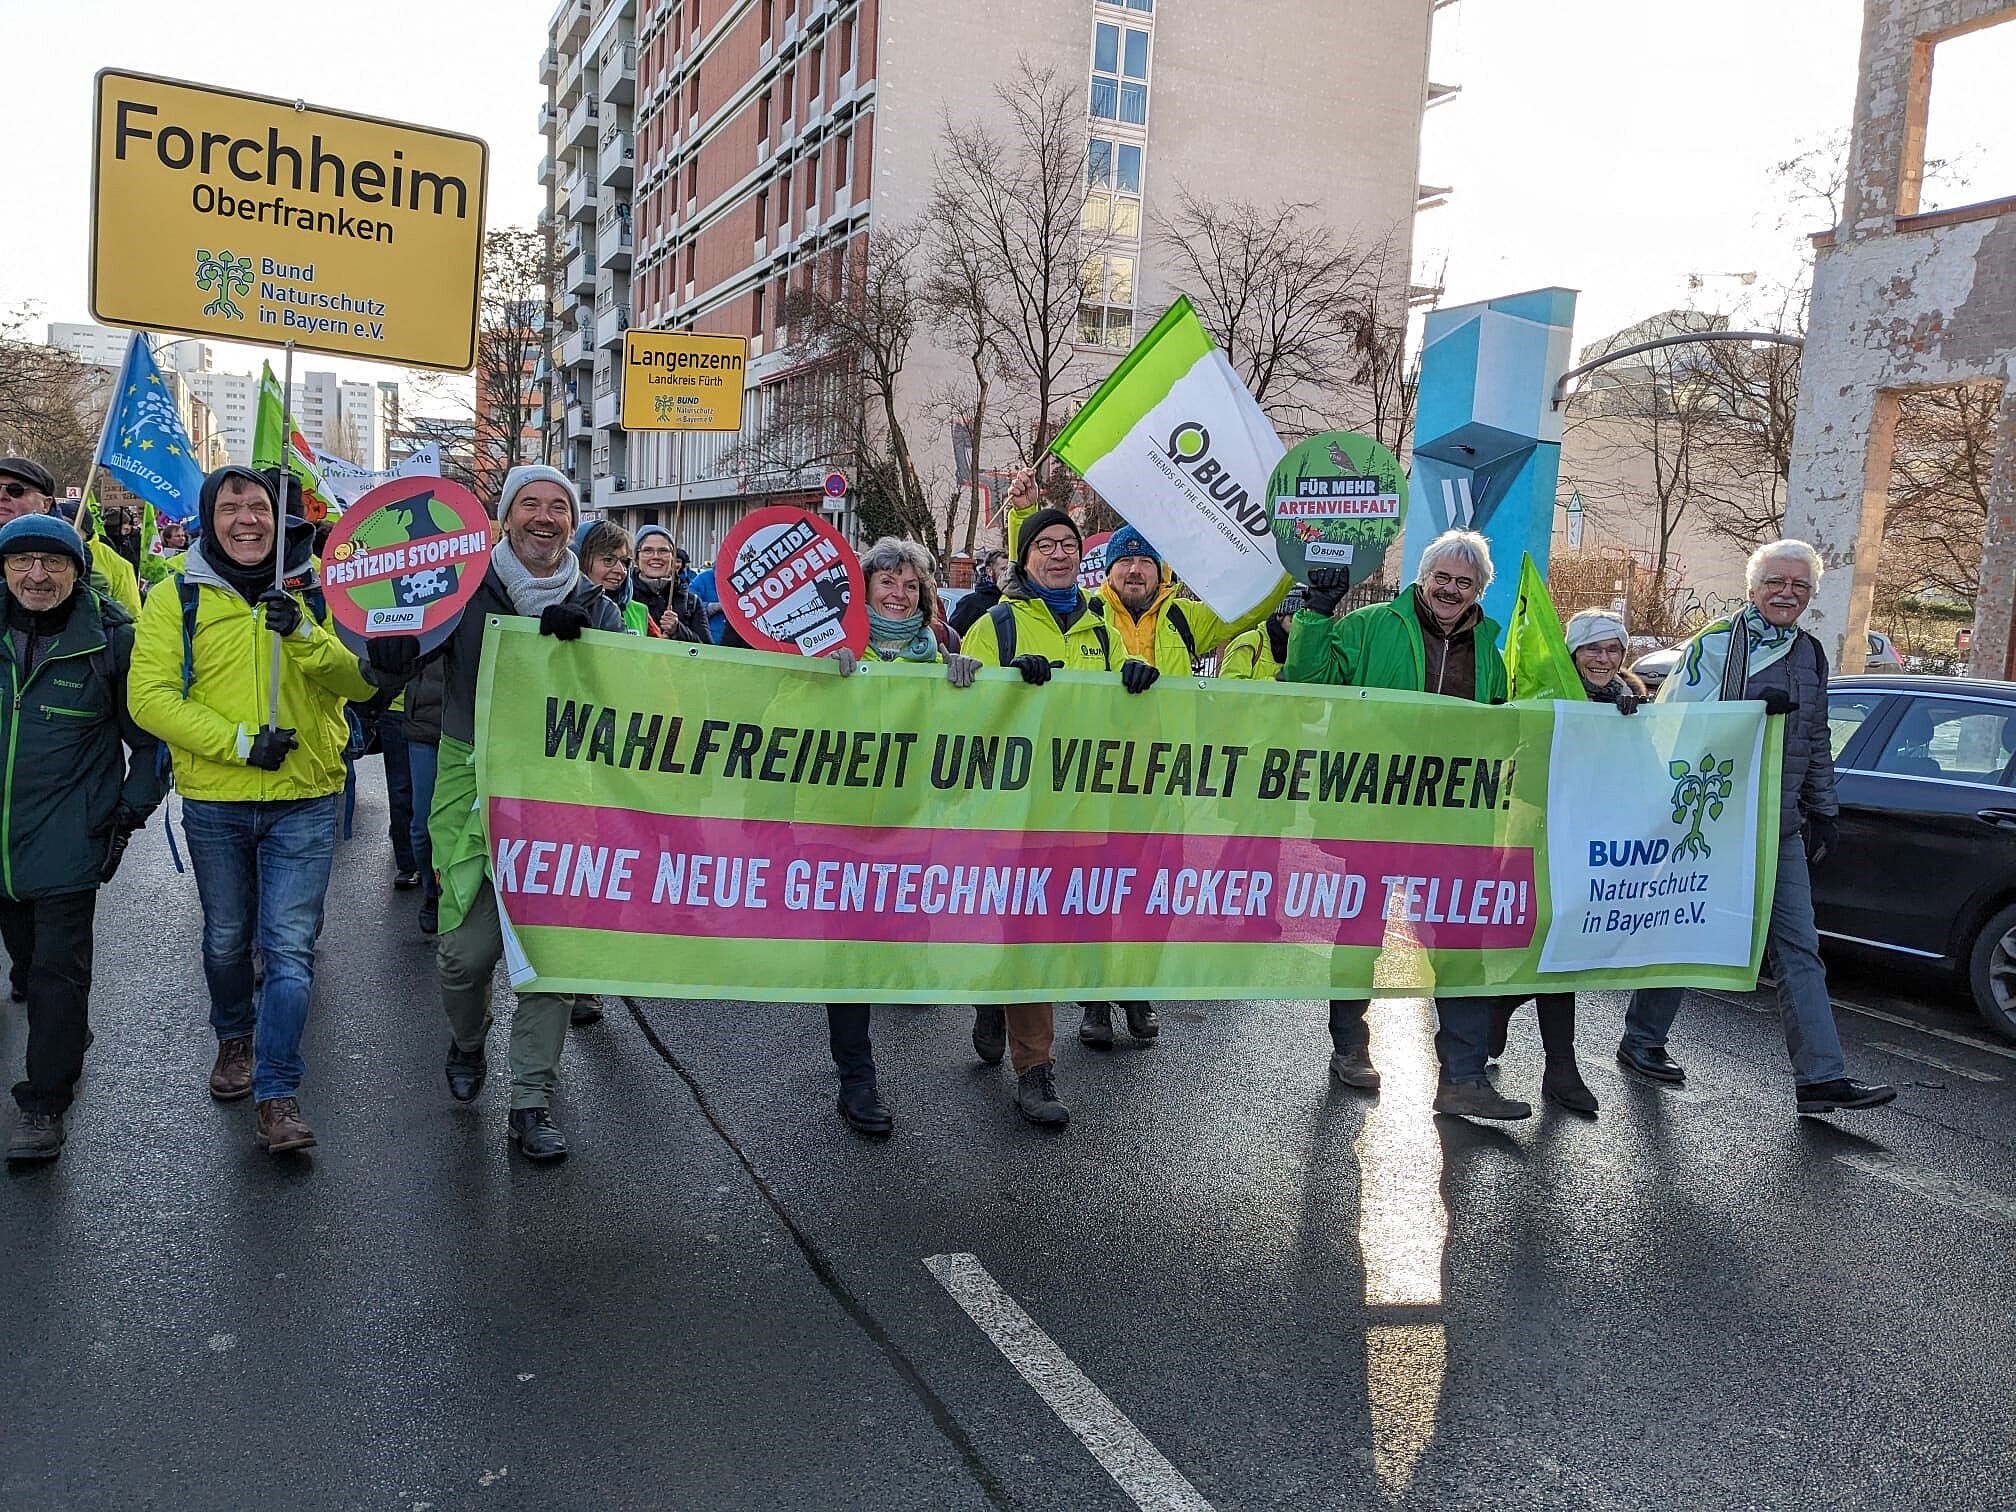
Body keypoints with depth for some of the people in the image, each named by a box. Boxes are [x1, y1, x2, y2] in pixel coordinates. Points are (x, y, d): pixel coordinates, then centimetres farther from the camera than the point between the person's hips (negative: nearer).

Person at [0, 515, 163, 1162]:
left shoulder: (111, 638, -8)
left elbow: (148, 736, 0)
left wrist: (130, 813, -6)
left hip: (68, 834, -4)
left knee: (59, 968, -3)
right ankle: (65, 1031, 43)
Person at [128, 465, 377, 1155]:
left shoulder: (314, 592, 1)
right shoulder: (175, 598, 0)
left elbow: (362, 683, -9)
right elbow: (149, 696, -9)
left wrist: (303, 635, -26)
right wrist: (239, 742, -20)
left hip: (305, 802, -1)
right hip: (214, 804, 1)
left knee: (289, 946, -5)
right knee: (227, 938, 17)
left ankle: (276, 1094, 0)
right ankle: (235, 1037, 43)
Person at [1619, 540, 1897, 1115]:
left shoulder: (1810, 654, 15)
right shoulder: (1716, 642, -6)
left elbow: (1816, 740, 23)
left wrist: (1822, 809, 21)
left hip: (1780, 826, 6)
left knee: (1799, 948, 1)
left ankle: (1822, 1076, 2)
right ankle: (1640, 1040, 20)